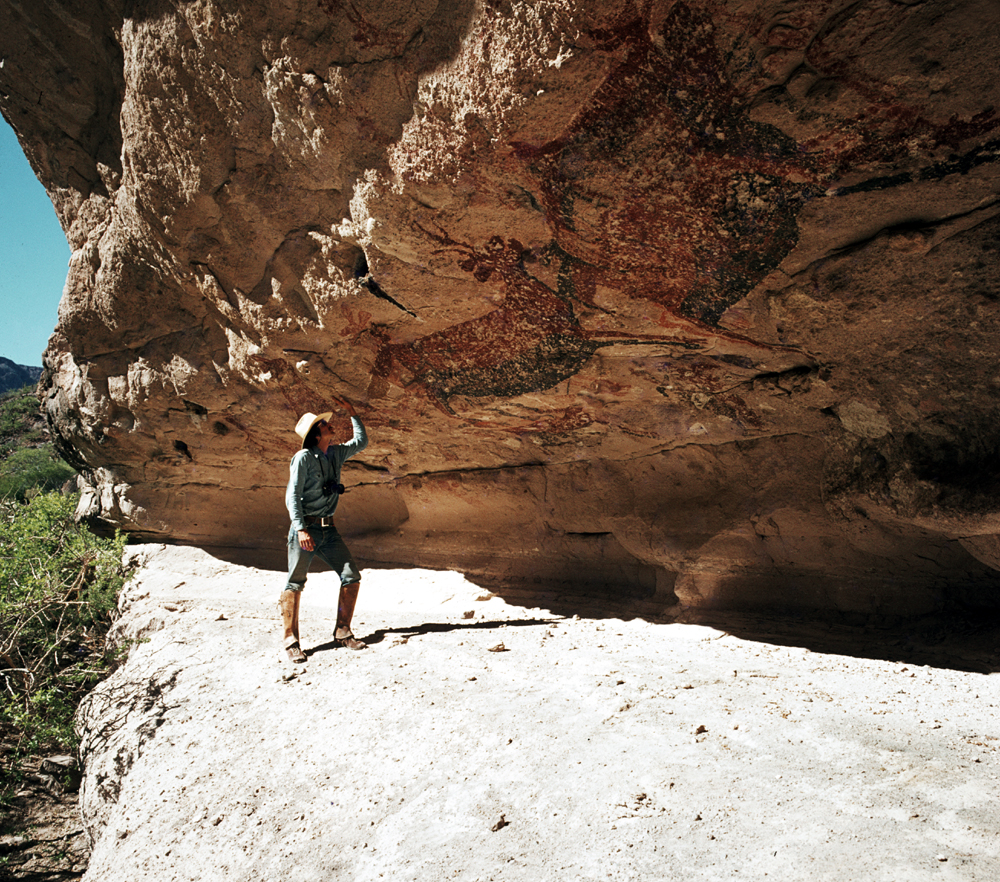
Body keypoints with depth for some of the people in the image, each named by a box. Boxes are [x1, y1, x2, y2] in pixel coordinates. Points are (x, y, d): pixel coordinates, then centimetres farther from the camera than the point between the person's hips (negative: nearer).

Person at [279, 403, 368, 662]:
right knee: (295, 583, -2)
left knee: (352, 576, 1)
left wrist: (353, 415, 25)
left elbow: (361, 442, 28)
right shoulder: (303, 457, -9)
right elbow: (292, 495, -13)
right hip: (306, 528, -6)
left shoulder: (336, 453, 10)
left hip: (328, 528, 7)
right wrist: (301, 529, -21)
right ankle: (291, 641, 8)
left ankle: (342, 633, 12)